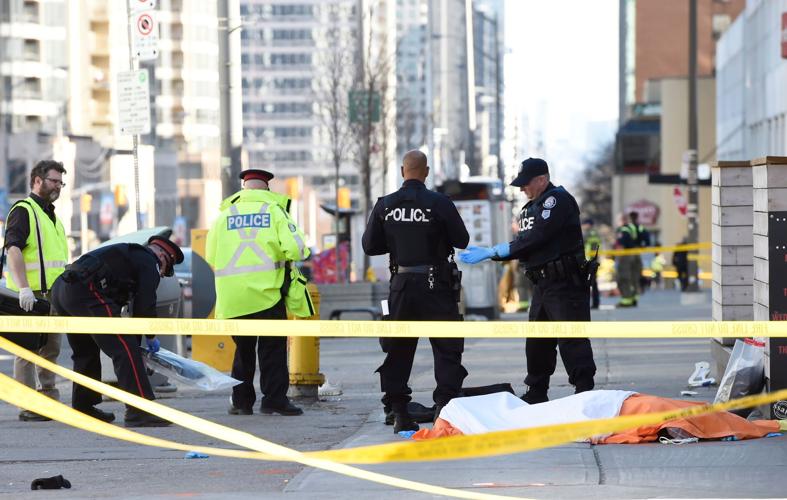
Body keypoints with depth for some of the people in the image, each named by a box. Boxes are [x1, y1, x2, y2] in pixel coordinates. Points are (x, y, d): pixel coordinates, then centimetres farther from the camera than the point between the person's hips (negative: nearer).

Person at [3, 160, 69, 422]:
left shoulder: (52, 216, 22)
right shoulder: (23, 211, -7)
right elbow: (13, 249, -19)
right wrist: (24, 288, -28)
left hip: (53, 294, 9)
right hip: (30, 296, -9)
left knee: (52, 348, 12)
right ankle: (28, 407, -6)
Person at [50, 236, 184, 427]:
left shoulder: (129, 254, 35)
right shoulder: (150, 262, 9)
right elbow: (145, 305, -1)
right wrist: (151, 336, 15)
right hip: (86, 290, -10)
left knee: (86, 351, 27)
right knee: (124, 348, -10)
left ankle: (83, 407, 35)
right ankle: (139, 410, -17)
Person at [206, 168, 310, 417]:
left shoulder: (224, 214, 9)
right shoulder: (274, 210, 1)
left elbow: (210, 257, 9)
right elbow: (295, 248, -10)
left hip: (231, 297, 3)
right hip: (266, 292, -3)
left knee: (243, 348, 15)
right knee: (273, 347, 3)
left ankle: (241, 400, 14)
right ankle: (274, 398, -2)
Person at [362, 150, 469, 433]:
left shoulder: (385, 205, -1)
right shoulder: (439, 203, -11)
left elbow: (369, 246, 4)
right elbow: (462, 241, -3)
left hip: (401, 285, 3)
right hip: (436, 285, -3)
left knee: (398, 349, 12)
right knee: (447, 348, 4)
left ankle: (399, 412, 10)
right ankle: (445, 407, -7)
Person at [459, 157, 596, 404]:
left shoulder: (558, 200, -11)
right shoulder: (532, 207, 19)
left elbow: (535, 239, -19)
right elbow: (523, 245, 17)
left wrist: (493, 252, -13)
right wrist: (489, 253, 4)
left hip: (565, 283, -10)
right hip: (543, 284, 10)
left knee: (572, 341, -12)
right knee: (537, 343, 13)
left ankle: (585, 391, -12)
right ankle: (536, 395, 22)